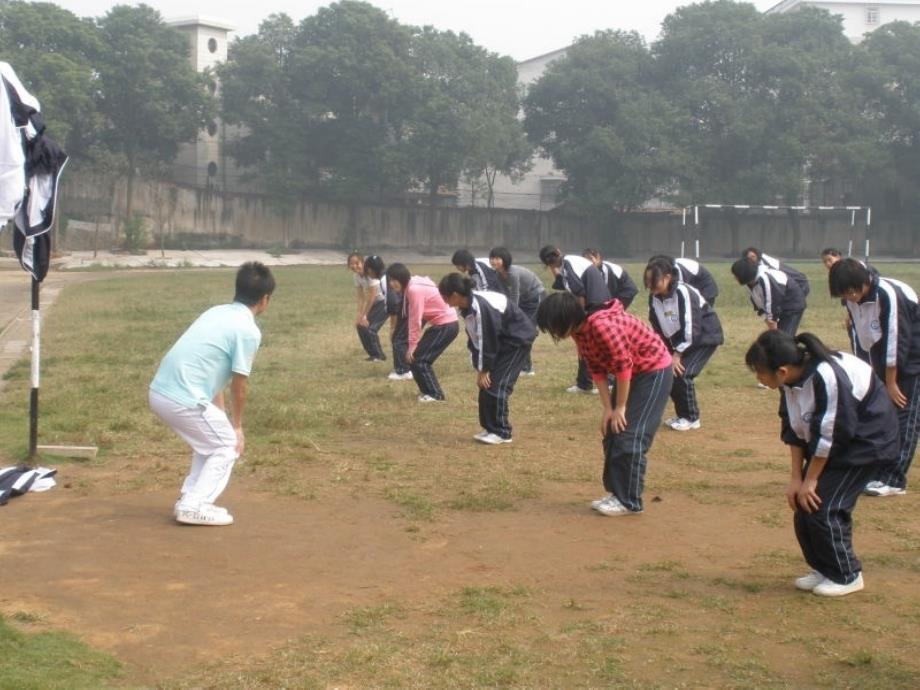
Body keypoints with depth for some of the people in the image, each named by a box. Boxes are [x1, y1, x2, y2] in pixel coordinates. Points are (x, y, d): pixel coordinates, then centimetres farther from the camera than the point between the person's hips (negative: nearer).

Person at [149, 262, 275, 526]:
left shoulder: (216, 312, 18)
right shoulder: (249, 330, -7)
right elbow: (239, 385, -2)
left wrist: (222, 416, 26)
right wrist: (236, 425, 14)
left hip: (159, 392, 8)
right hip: (184, 399, -8)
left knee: (210, 440, 26)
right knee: (227, 445, 10)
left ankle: (190, 499, 25)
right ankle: (195, 507, 2)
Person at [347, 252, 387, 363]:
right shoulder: (357, 276, -3)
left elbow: (372, 297, -24)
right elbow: (361, 298, -1)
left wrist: (364, 315, -18)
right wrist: (359, 314, -14)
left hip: (386, 301, -8)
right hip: (375, 303, 8)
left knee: (370, 328, -15)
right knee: (360, 325, 3)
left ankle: (379, 356, 2)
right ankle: (373, 354, 15)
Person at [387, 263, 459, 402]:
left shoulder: (415, 290, -22)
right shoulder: (410, 288, 7)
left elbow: (416, 320, -20)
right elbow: (413, 318, 6)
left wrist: (412, 345, -14)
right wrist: (413, 344, 3)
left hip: (446, 325, -9)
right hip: (441, 324, 9)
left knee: (419, 359, -7)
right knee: (415, 357, 11)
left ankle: (435, 394, 1)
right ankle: (428, 390, 22)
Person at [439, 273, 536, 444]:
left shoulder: (481, 307, -31)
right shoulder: (466, 306, -3)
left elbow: (488, 341, -25)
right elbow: (474, 339, 3)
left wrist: (484, 370, -16)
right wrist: (479, 369, -2)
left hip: (518, 339, -9)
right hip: (501, 340, 9)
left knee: (497, 385, -13)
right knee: (485, 384, 5)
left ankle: (502, 432, -4)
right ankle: (490, 428, 14)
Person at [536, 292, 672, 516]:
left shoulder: (602, 325, -32)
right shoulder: (579, 330, -4)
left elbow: (623, 365, -26)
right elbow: (596, 368, 2)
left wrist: (620, 407, -16)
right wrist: (607, 408, -2)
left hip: (654, 371, -9)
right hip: (632, 373, 9)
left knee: (631, 436, -11)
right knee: (612, 433, 9)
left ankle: (629, 502, -3)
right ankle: (616, 493, 17)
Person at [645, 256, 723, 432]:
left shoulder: (683, 293, -30)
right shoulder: (654, 296, -9)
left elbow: (691, 329, -30)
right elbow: (657, 327, 2)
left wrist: (677, 355, -24)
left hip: (705, 336, -8)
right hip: (679, 339, 8)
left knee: (682, 373, -19)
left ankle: (691, 418, -2)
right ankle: (682, 415, 17)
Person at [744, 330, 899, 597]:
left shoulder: (827, 377, -36)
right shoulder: (791, 379, -11)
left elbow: (828, 436, -27)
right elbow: (794, 430, -1)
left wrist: (810, 480, -17)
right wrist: (796, 478, -3)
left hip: (866, 441, -8)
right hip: (833, 443, 8)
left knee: (825, 507, -10)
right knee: (803, 504, 3)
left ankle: (846, 576, 8)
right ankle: (823, 569, 20)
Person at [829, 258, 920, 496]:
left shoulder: (889, 295, -27)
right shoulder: (853, 300, -3)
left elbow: (896, 340, -25)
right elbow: (862, 339, 5)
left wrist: (891, 382, -19)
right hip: (885, 362, 8)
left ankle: (894, 480, -7)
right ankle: (877, 473, 13)